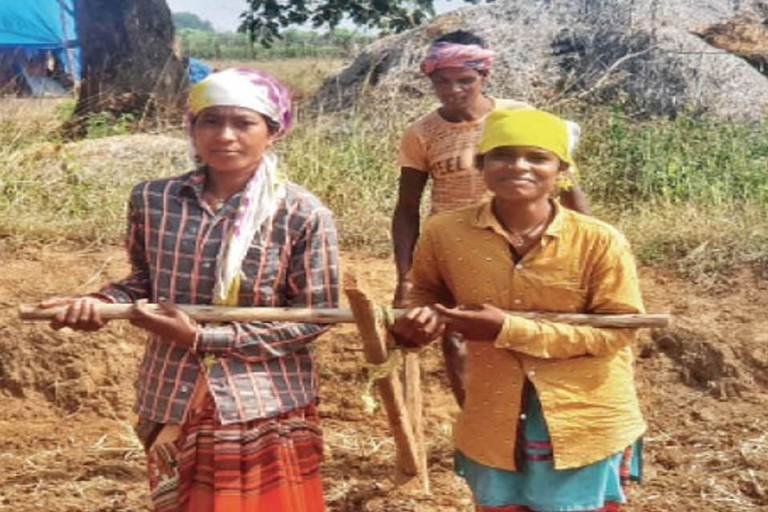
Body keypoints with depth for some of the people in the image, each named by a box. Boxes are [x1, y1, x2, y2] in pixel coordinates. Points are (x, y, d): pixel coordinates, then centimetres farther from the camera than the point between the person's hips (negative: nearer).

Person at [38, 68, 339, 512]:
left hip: (268, 413, -3)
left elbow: (314, 316, -12)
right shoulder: (153, 200, -3)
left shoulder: (303, 216, -14)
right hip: (173, 405, 4)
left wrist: (202, 337, -16)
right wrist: (100, 304, -12)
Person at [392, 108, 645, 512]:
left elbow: (617, 331, -15)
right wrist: (422, 319, -14)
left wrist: (511, 331, -22)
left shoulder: (599, 241, -15)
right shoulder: (445, 234, -8)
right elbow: (428, 295, 12)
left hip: (587, 429, -2)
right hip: (494, 428, 2)